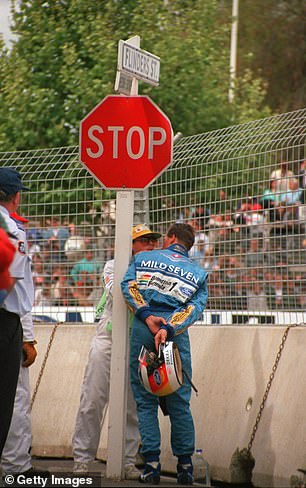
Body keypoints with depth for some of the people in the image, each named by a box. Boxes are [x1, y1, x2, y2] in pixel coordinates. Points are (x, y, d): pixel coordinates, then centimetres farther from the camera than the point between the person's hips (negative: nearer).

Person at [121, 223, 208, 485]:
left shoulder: (144, 258, 17)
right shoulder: (198, 272, 17)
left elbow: (128, 285, 0)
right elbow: (195, 306, -1)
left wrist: (147, 316, -8)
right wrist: (168, 329, -14)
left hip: (142, 328, 0)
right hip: (176, 333, 0)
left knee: (145, 400, 4)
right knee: (179, 401, 7)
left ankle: (152, 463, -4)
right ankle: (185, 465, 7)